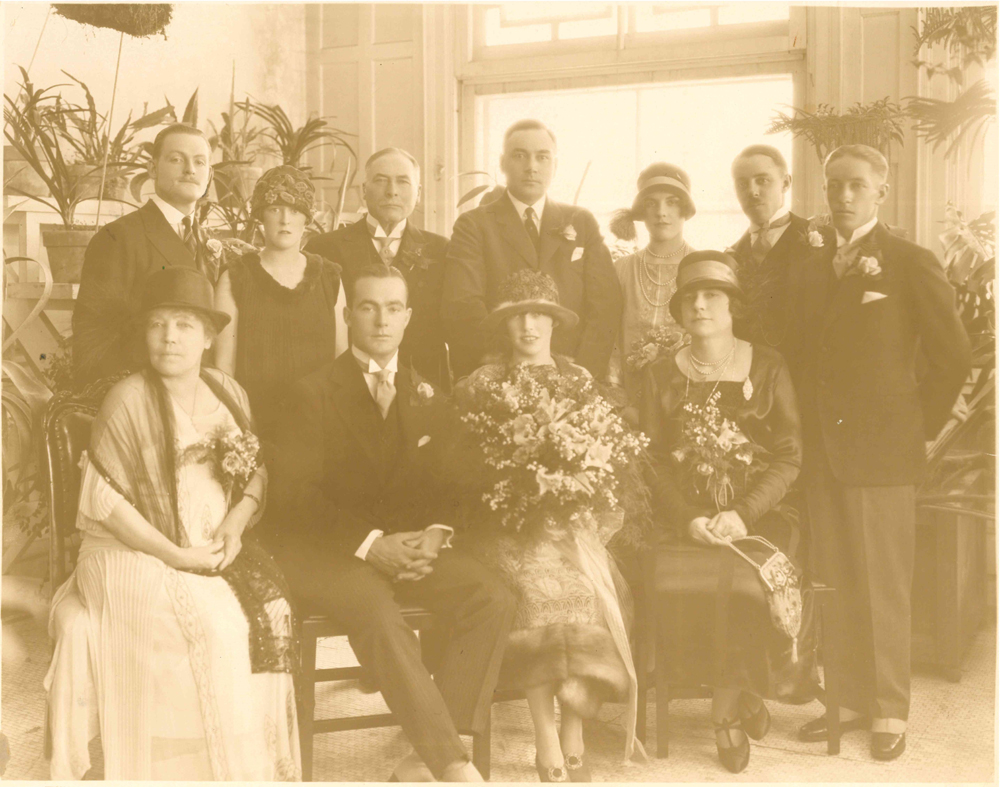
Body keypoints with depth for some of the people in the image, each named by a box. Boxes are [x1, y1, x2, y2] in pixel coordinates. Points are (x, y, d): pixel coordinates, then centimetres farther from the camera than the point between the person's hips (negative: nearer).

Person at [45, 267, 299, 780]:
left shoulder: (227, 392, 8)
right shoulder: (129, 399, -8)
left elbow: (258, 469, 9)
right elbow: (105, 500, -11)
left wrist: (236, 522, -10)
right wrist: (176, 554, -16)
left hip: (220, 549, 5)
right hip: (138, 555, -4)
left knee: (270, 605, -18)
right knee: (210, 626, -26)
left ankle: (261, 761, -3)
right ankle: (213, 766, -6)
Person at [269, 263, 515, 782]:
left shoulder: (426, 398, 13)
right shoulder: (312, 394, -1)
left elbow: (442, 485, 13)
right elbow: (292, 492, -9)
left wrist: (434, 535, -10)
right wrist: (370, 543, -19)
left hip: (405, 544, 5)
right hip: (326, 547, -4)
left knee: (494, 599, -20)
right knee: (379, 613, -35)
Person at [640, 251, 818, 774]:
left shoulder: (768, 368, 8)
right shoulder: (660, 376, 10)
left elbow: (790, 455, 1)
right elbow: (652, 460, 3)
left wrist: (744, 514, -13)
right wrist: (688, 518, -14)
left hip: (756, 516, 0)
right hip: (685, 520, 1)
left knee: (741, 577, -30)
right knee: (682, 584, -29)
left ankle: (727, 710, -4)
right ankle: (743, 697, -4)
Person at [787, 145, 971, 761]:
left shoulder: (913, 264, -2)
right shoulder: (809, 267, 12)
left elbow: (954, 355, -3)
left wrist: (921, 425, -2)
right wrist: (808, 430, 6)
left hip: (881, 452, -4)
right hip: (823, 451, 4)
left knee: (884, 590, 2)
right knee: (836, 585, 8)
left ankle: (890, 711, 15)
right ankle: (851, 699, 21)